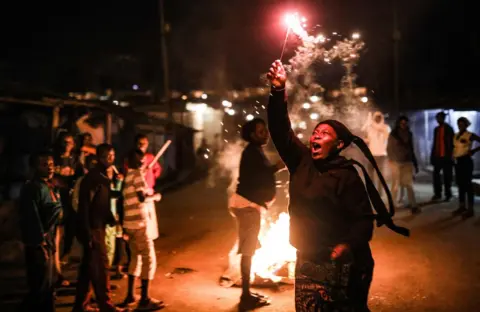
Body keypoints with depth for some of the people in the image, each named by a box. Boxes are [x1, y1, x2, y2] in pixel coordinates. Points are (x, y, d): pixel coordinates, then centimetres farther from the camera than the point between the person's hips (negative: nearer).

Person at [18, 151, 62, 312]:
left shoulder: (50, 187, 12)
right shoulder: (32, 188, -15)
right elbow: (32, 219, -20)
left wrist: (51, 242, 12)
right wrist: (40, 244, -20)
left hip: (47, 241, 9)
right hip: (38, 244, -9)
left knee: (47, 287, 16)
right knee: (40, 288, -4)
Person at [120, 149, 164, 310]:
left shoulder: (128, 175, 15)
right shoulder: (137, 174, -12)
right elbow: (142, 198, -20)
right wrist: (155, 196, -4)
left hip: (131, 222, 9)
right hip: (140, 222, -9)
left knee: (136, 257, 18)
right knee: (149, 259, -3)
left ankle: (130, 295, 24)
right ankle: (144, 299, 1)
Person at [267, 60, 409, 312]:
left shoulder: (347, 175, -11)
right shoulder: (301, 162, 5)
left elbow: (363, 218, -13)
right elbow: (281, 131, -1)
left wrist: (349, 245, -32)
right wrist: (278, 91, -11)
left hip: (338, 264, -5)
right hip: (307, 262, 5)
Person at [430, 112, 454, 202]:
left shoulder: (448, 129, -4)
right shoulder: (436, 129, 13)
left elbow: (451, 143, -7)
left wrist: (450, 155, -13)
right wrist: (432, 154, 10)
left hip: (446, 156, -5)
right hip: (437, 156, 5)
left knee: (447, 176, 2)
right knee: (436, 175, 4)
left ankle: (448, 194, 10)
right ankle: (437, 194, 11)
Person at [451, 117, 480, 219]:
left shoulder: (470, 135, -7)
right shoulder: (456, 135, 12)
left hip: (466, 161, -7)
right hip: (457, 162, 7)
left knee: (468, 185, -3)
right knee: (460, 184, 12)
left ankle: (470, 209, 2)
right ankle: (462, 207, 21)